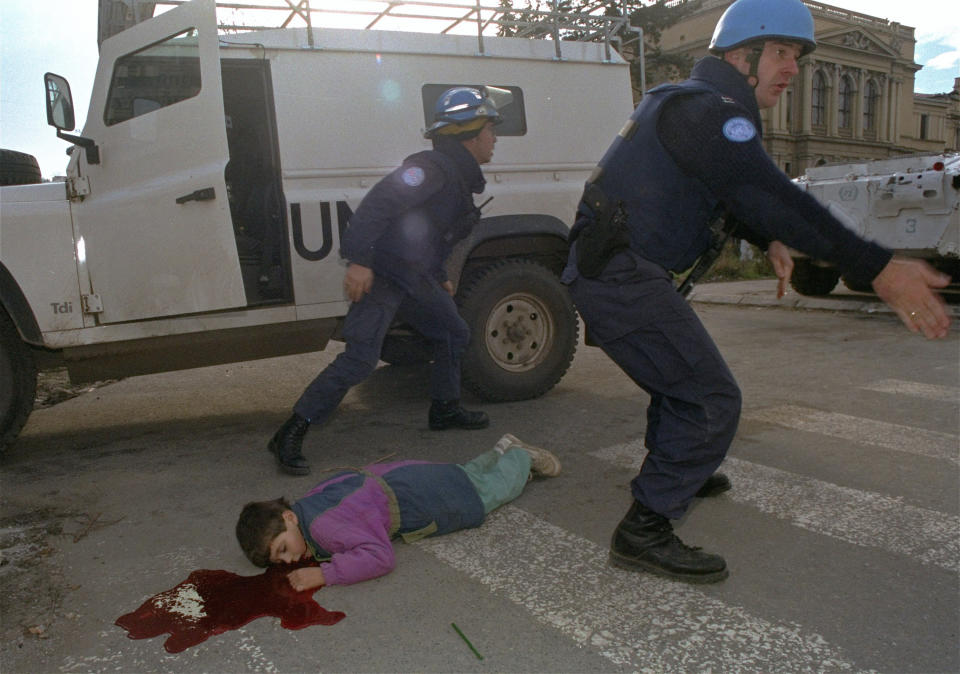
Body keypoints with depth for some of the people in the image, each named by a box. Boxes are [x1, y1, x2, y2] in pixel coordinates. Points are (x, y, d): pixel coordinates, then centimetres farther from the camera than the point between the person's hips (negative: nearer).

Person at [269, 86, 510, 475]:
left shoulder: (460, 177, 17)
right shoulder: (434, 167, -15)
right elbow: (380, 202, -27)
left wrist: (440, 278, 28)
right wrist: (359, 259, -35)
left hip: (414, 280, 10)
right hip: (380, 278, -10)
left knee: (454, 335, 20)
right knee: (360, 359, -17)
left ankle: (445, 409, 37)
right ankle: (290, 436, -10)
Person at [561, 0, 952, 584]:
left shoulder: (689, 104, 20)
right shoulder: (707, 110, -15)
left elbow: (734, 192, 32)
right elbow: (771, 196, -27)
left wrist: (769, 241, 20)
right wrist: (879, 270, -29)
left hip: (604, 271, 11)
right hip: (623, 278, -11)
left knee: (682, 379, 27)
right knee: (710, 400, -11)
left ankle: (677, 471, 46)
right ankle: (645, 531, -6)